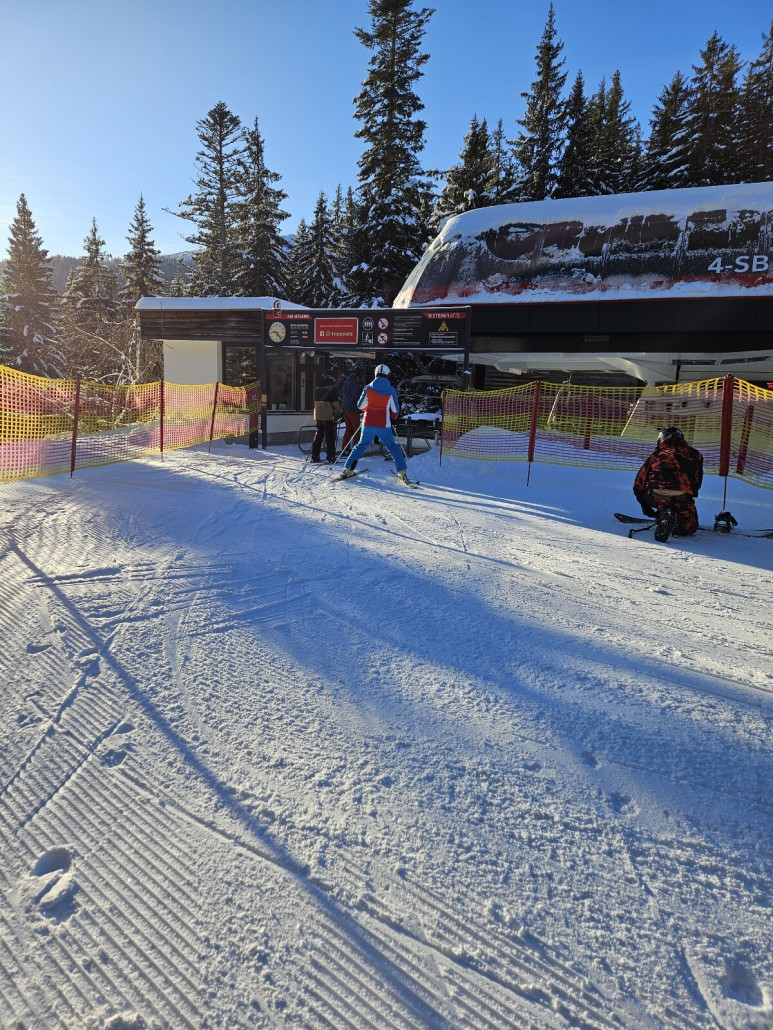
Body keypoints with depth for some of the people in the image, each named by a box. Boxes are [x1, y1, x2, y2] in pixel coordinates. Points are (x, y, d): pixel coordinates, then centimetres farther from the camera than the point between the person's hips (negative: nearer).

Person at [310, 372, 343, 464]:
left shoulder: (318, 388, 12)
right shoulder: (332, 388, -9)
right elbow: (335, 402, -11)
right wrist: (340, 411, 3)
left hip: (318, 415, 7)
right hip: (328, 416, -6)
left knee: (318, 435, 13)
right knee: (329, 436, -3)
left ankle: (314, 457, 13)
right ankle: (331, 457, -4)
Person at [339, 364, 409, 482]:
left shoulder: (368, 388, 0)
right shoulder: (391, 390, -3)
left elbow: (360, 405, 6)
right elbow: (395, 410, 4)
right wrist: (393, 417, 25)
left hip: (368, 423, 2)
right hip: (383, 425, -2)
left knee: (362, 445, 17)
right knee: (393, 447, 8)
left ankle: (347, 468, 13)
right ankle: (402, 472, 0)